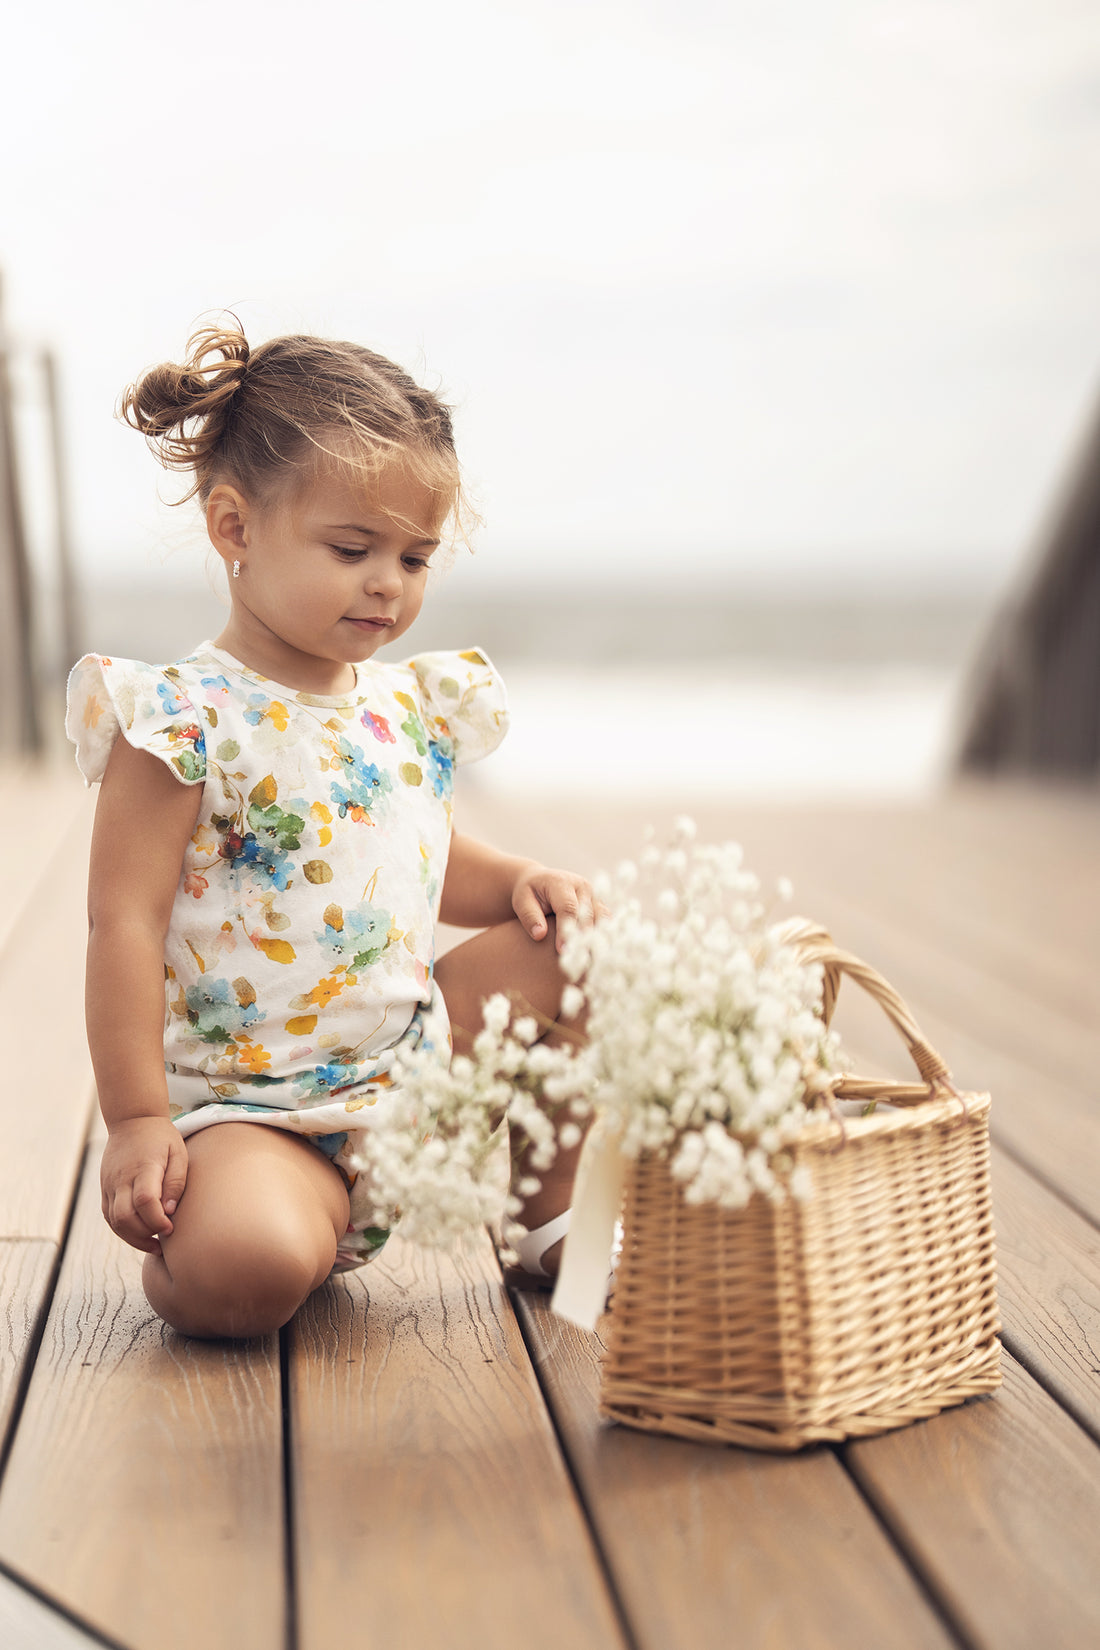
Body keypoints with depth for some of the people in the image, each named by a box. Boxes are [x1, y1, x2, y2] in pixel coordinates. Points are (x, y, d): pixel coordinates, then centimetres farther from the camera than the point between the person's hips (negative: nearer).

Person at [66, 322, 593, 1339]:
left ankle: (549, 1226, 13)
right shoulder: (185, 722, -14)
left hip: (414, 1055, 7)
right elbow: (126, 922, -16)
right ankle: (177, 1240, 5)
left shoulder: (410, 706, 8)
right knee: (243, 1271, -35)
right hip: (251, 1104, -7)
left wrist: (519, 882, -1)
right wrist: (136, 1120, -19)